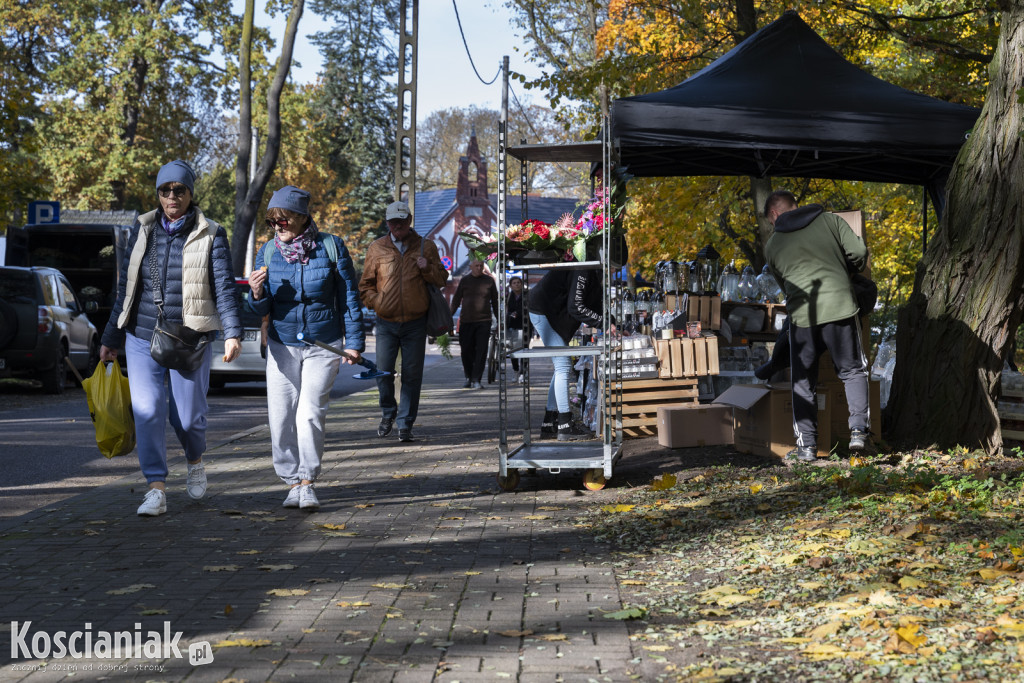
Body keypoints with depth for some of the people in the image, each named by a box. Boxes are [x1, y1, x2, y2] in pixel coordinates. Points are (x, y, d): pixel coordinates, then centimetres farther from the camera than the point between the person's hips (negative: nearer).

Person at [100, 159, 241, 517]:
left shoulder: (210, 235, -1)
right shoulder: (142, 229, 8)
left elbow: (224, 287, -7)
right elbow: (126, 286, 13)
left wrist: (232, 333, -21)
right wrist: (111, 337, 14)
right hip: (142, 339, 2)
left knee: (188, 416, 3)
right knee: (147, 411, -10)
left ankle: (195, 460, 36)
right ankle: (156, 490, -7)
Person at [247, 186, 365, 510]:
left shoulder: (331, 247, -7)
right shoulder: (268, 251, 0)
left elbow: (349, 297, 1)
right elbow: (262, 310, 2)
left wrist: (353, 341, 0)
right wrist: (257, 293, -20)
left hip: (323, 344, -3)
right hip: (282, 345, 3)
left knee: (310, 413, -10)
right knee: (280, 416, -1)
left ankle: (308, 483, 5)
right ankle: (292, 482, 13)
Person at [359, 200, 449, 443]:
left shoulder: (425, 247, 5)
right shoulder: (377, 248, 5)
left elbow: (442, 280, 9)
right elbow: (366, 284, 13)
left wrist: (427, 268, -9)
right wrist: (376, 302, -2)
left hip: (415, 323, 0)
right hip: (386, 323, 0)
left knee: (412, 375, 2)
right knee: (383, 372, -2)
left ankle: (405, 423, 11)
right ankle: (388, 413, 23)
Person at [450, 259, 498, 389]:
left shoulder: (489, 281, 8)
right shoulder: (464, 281, 9)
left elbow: (495, 301, 13)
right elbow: (456, 300, 11)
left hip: (483, 321, -1)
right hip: (466, 321, 1)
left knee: (481, 351, -9)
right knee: (466, 351, 3)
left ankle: (476, 380, -8)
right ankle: (468, 378, 20)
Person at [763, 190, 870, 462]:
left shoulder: (773, 245, 15)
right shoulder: (830, 220, 11)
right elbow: (859, 251, 4)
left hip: (802, 315, 1)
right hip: (840, 306, -1)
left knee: (803, 381, 10)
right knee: (853, 371, 13)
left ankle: (807, 445, 7)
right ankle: (858, 430, -1)